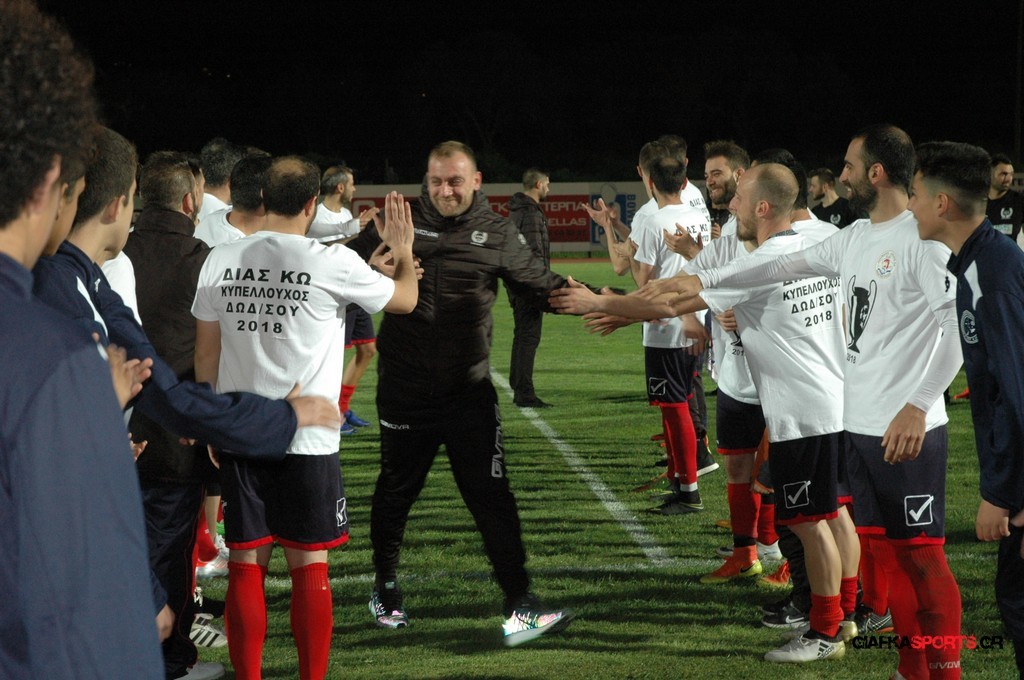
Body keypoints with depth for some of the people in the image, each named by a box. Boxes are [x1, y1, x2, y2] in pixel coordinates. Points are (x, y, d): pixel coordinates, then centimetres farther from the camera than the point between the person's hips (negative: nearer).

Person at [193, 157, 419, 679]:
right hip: (306, 440, -3)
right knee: (309, 567, 5)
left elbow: (206, 352, 8)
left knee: (246, 564, 7)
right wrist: (403, 250, 26)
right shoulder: (332, 265, -9)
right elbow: (405, 299, 7)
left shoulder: (221, 261, 1)